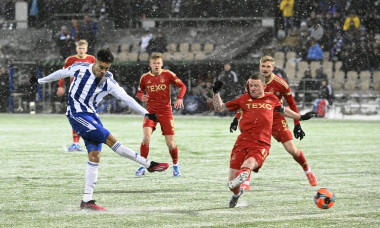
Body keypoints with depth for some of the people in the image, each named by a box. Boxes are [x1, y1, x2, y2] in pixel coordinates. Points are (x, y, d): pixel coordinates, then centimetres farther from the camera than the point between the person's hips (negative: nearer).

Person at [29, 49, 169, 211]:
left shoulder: (109, 82, -3)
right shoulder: (80, 68, -7)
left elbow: (126, 98, -9)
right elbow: (61, 73, 10)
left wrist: (146, 113, -18)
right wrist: (40, 81, 23)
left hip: (92, 117, 5)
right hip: (76, 115, -5)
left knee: (94, 156, -4)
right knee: (110, 139, -17)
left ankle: (87, 200, 0)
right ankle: (150, 165, -16)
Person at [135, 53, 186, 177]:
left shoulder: (168, 75, -3)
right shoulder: (145, 77, 2)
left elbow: (182, 86, 3)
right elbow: (140, 91, 15)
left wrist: (179, 98, -13)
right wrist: (142, 97, -8)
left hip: (165, 111, -1)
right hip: (151, 111, 1)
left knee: (170, 143, -2)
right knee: (146, 136, -22)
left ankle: (175, 166, 25)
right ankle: (143, 166, -11)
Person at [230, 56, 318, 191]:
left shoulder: (281, 84, -14)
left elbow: (292, 104, -2)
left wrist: (297, 125, -4)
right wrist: (236, 119, 1)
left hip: (277, 119, -2)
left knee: (292, 150, -6)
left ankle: (308, 171, 23)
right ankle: (245, 182, -11)